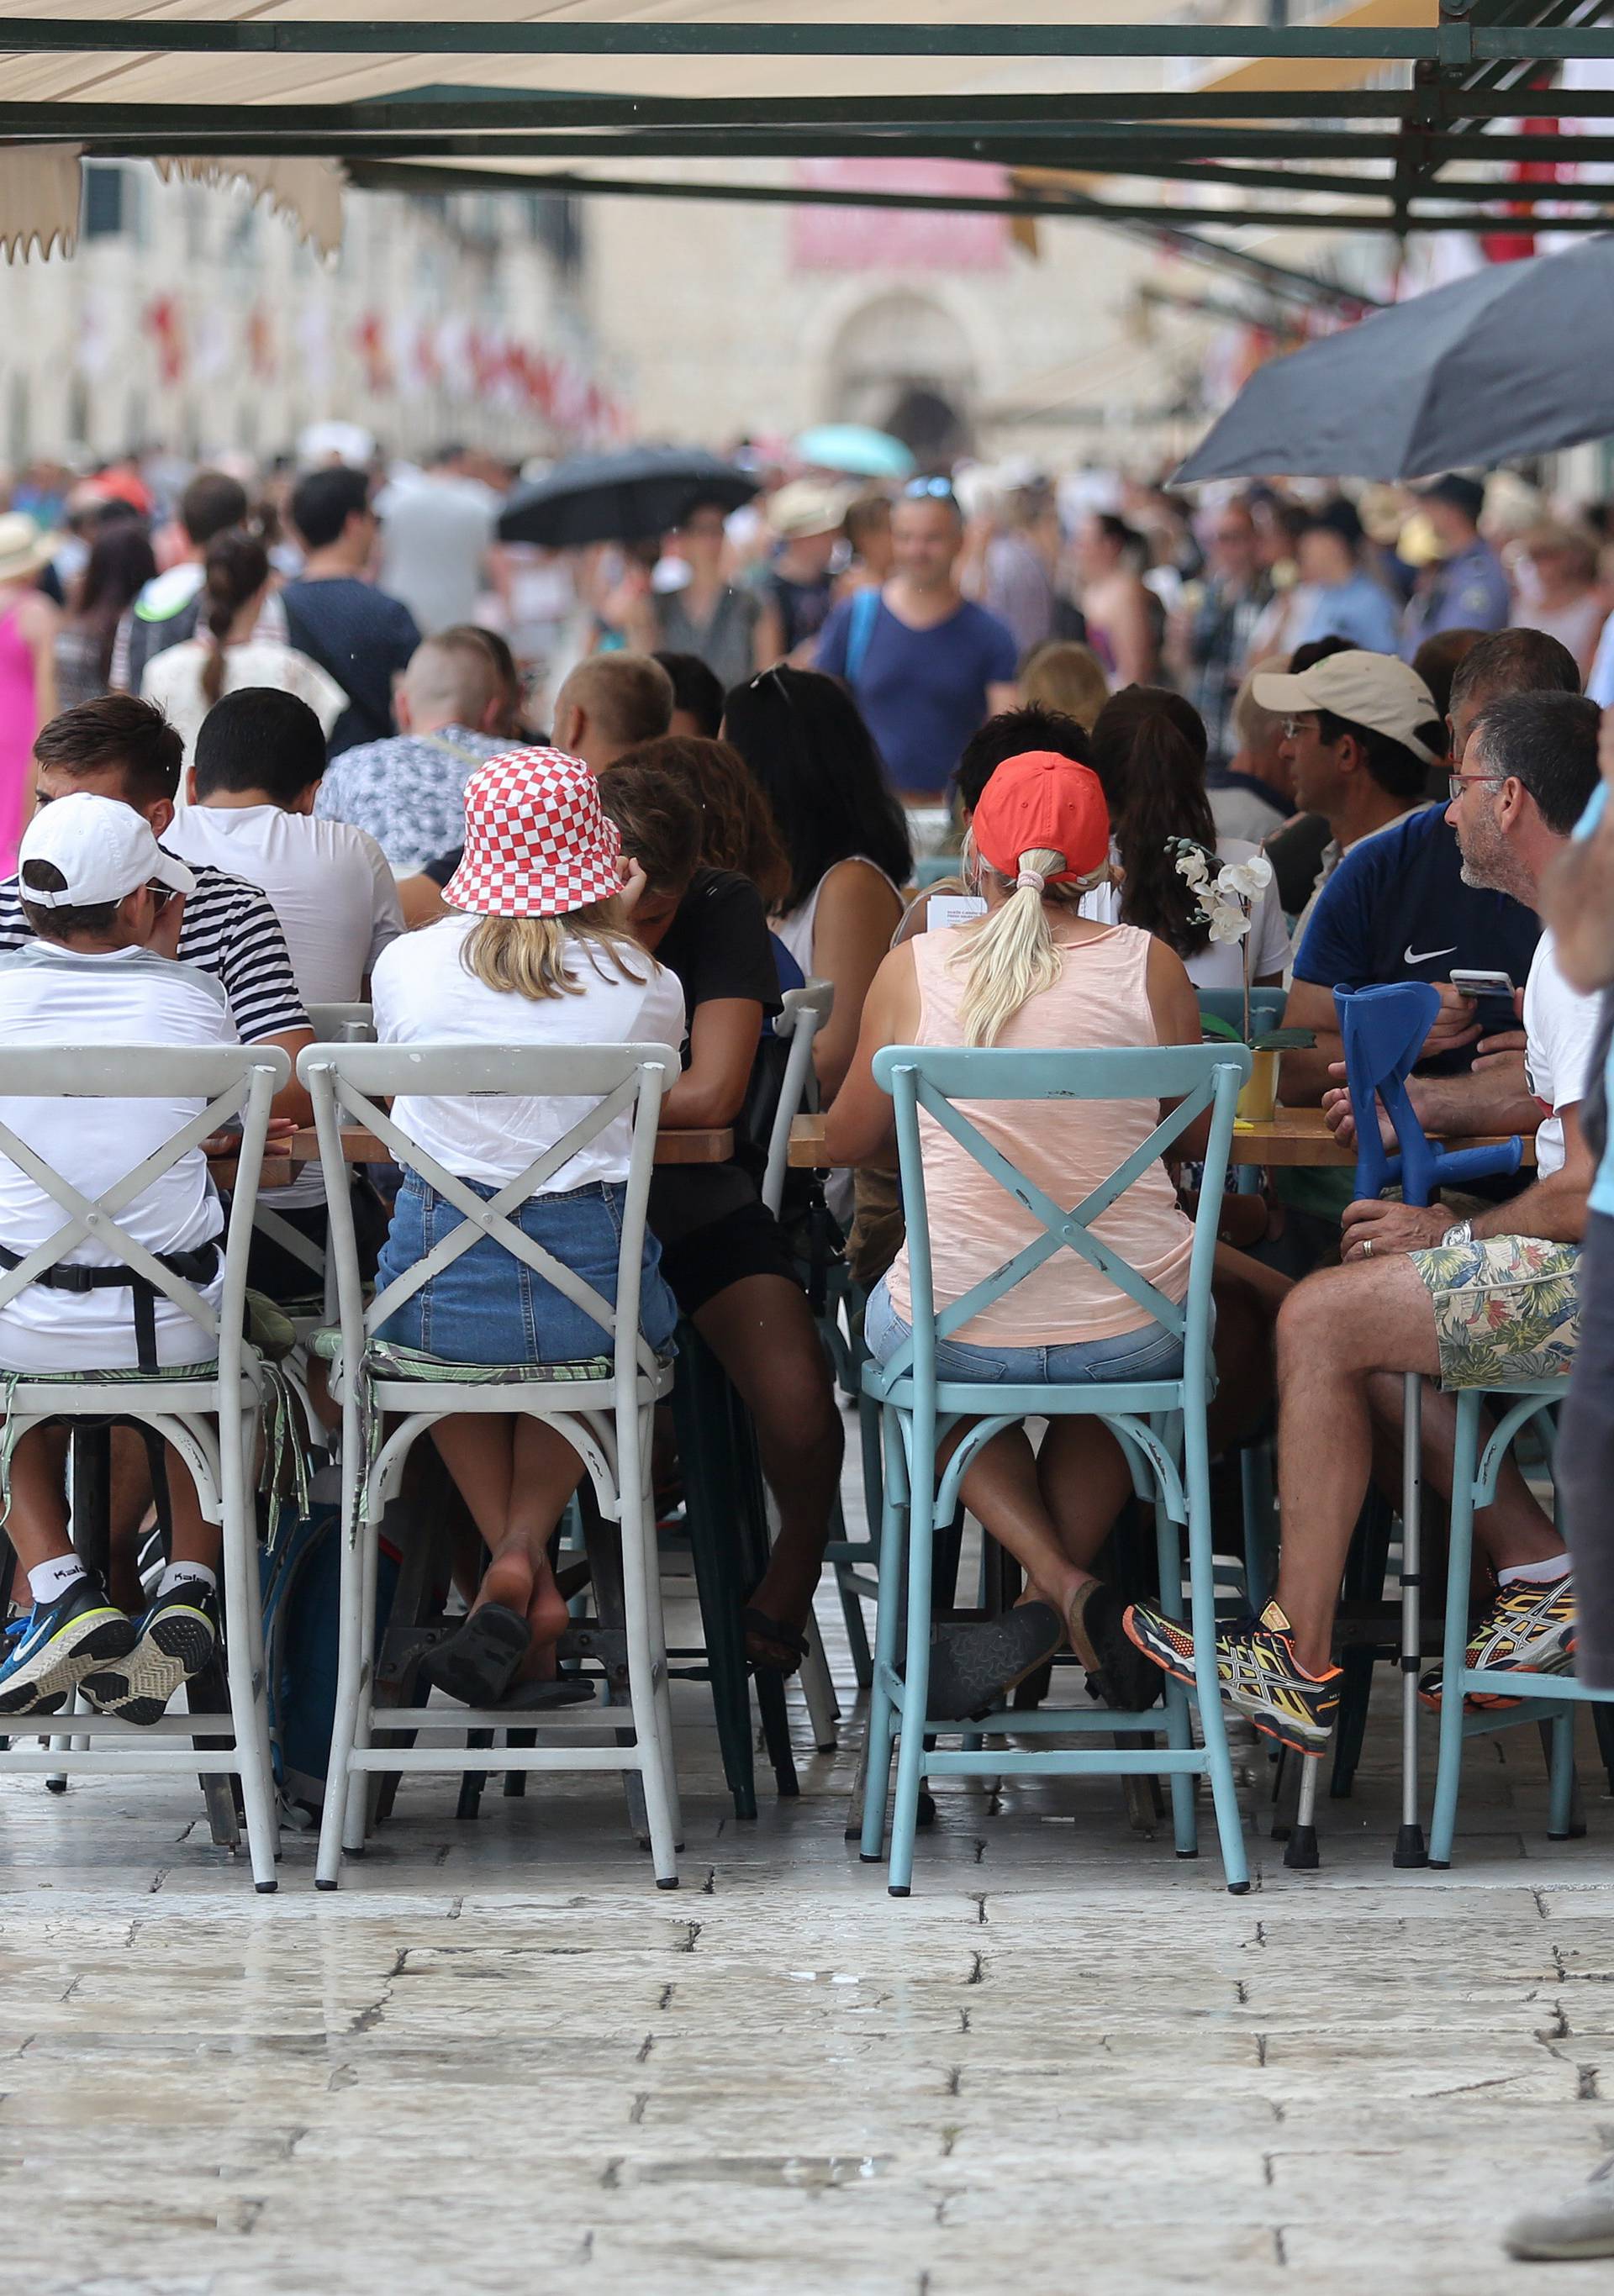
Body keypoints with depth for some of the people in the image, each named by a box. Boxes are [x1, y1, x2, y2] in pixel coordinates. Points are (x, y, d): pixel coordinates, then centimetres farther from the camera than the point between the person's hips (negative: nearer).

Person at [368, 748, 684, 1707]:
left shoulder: (407, 965, -1)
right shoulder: (647, 986, -3)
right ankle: (528, 1544, 11)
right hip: (595, 1293, 0)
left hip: (439, 1293, 0)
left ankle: (517, 1569, 14)